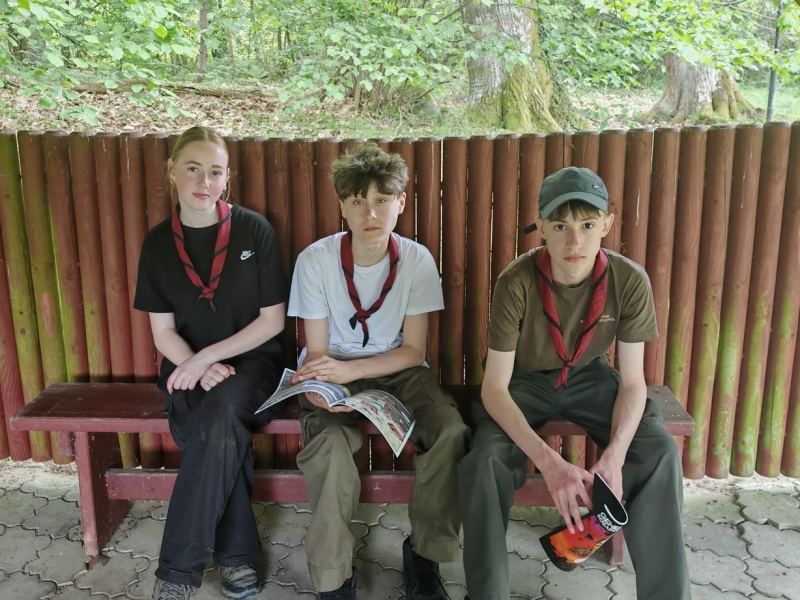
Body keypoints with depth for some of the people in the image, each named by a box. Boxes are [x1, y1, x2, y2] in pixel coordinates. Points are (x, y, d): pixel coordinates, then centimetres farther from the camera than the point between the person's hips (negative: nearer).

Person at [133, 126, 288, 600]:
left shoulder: (254, 230, -6)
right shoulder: (159, 242, 2)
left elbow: (273, 320, -5)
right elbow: (163, 331, 3)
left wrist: (209, 357, -14)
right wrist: (199, 368, -15)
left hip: (251, 359, -2)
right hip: (189, 366, 2)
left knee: (222, 414, -33)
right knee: (223, 433, -29)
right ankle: (236, 553, -9)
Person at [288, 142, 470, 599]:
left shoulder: (417, 260, -10)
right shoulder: (316, 260, -13)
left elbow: (414, 351, -7)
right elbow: (316, 352, -7)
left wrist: (348, 370, -23)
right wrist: (320, 388, -30)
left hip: (397, 370, 2)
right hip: (334, 373, -1)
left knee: (450, 429, -27)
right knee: (329, 444, -32)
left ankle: (426, 553, -1)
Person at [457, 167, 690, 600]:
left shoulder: (630, 281, -21)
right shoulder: (516, 283, -28)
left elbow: (632, 382, -13)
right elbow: (494, 388, -25)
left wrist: (614, 457, -30)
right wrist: (549, 462, -37)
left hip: (588, 377, 2)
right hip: (522, 380, -2)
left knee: (659, 455, -20)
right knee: (485, 459, -28)